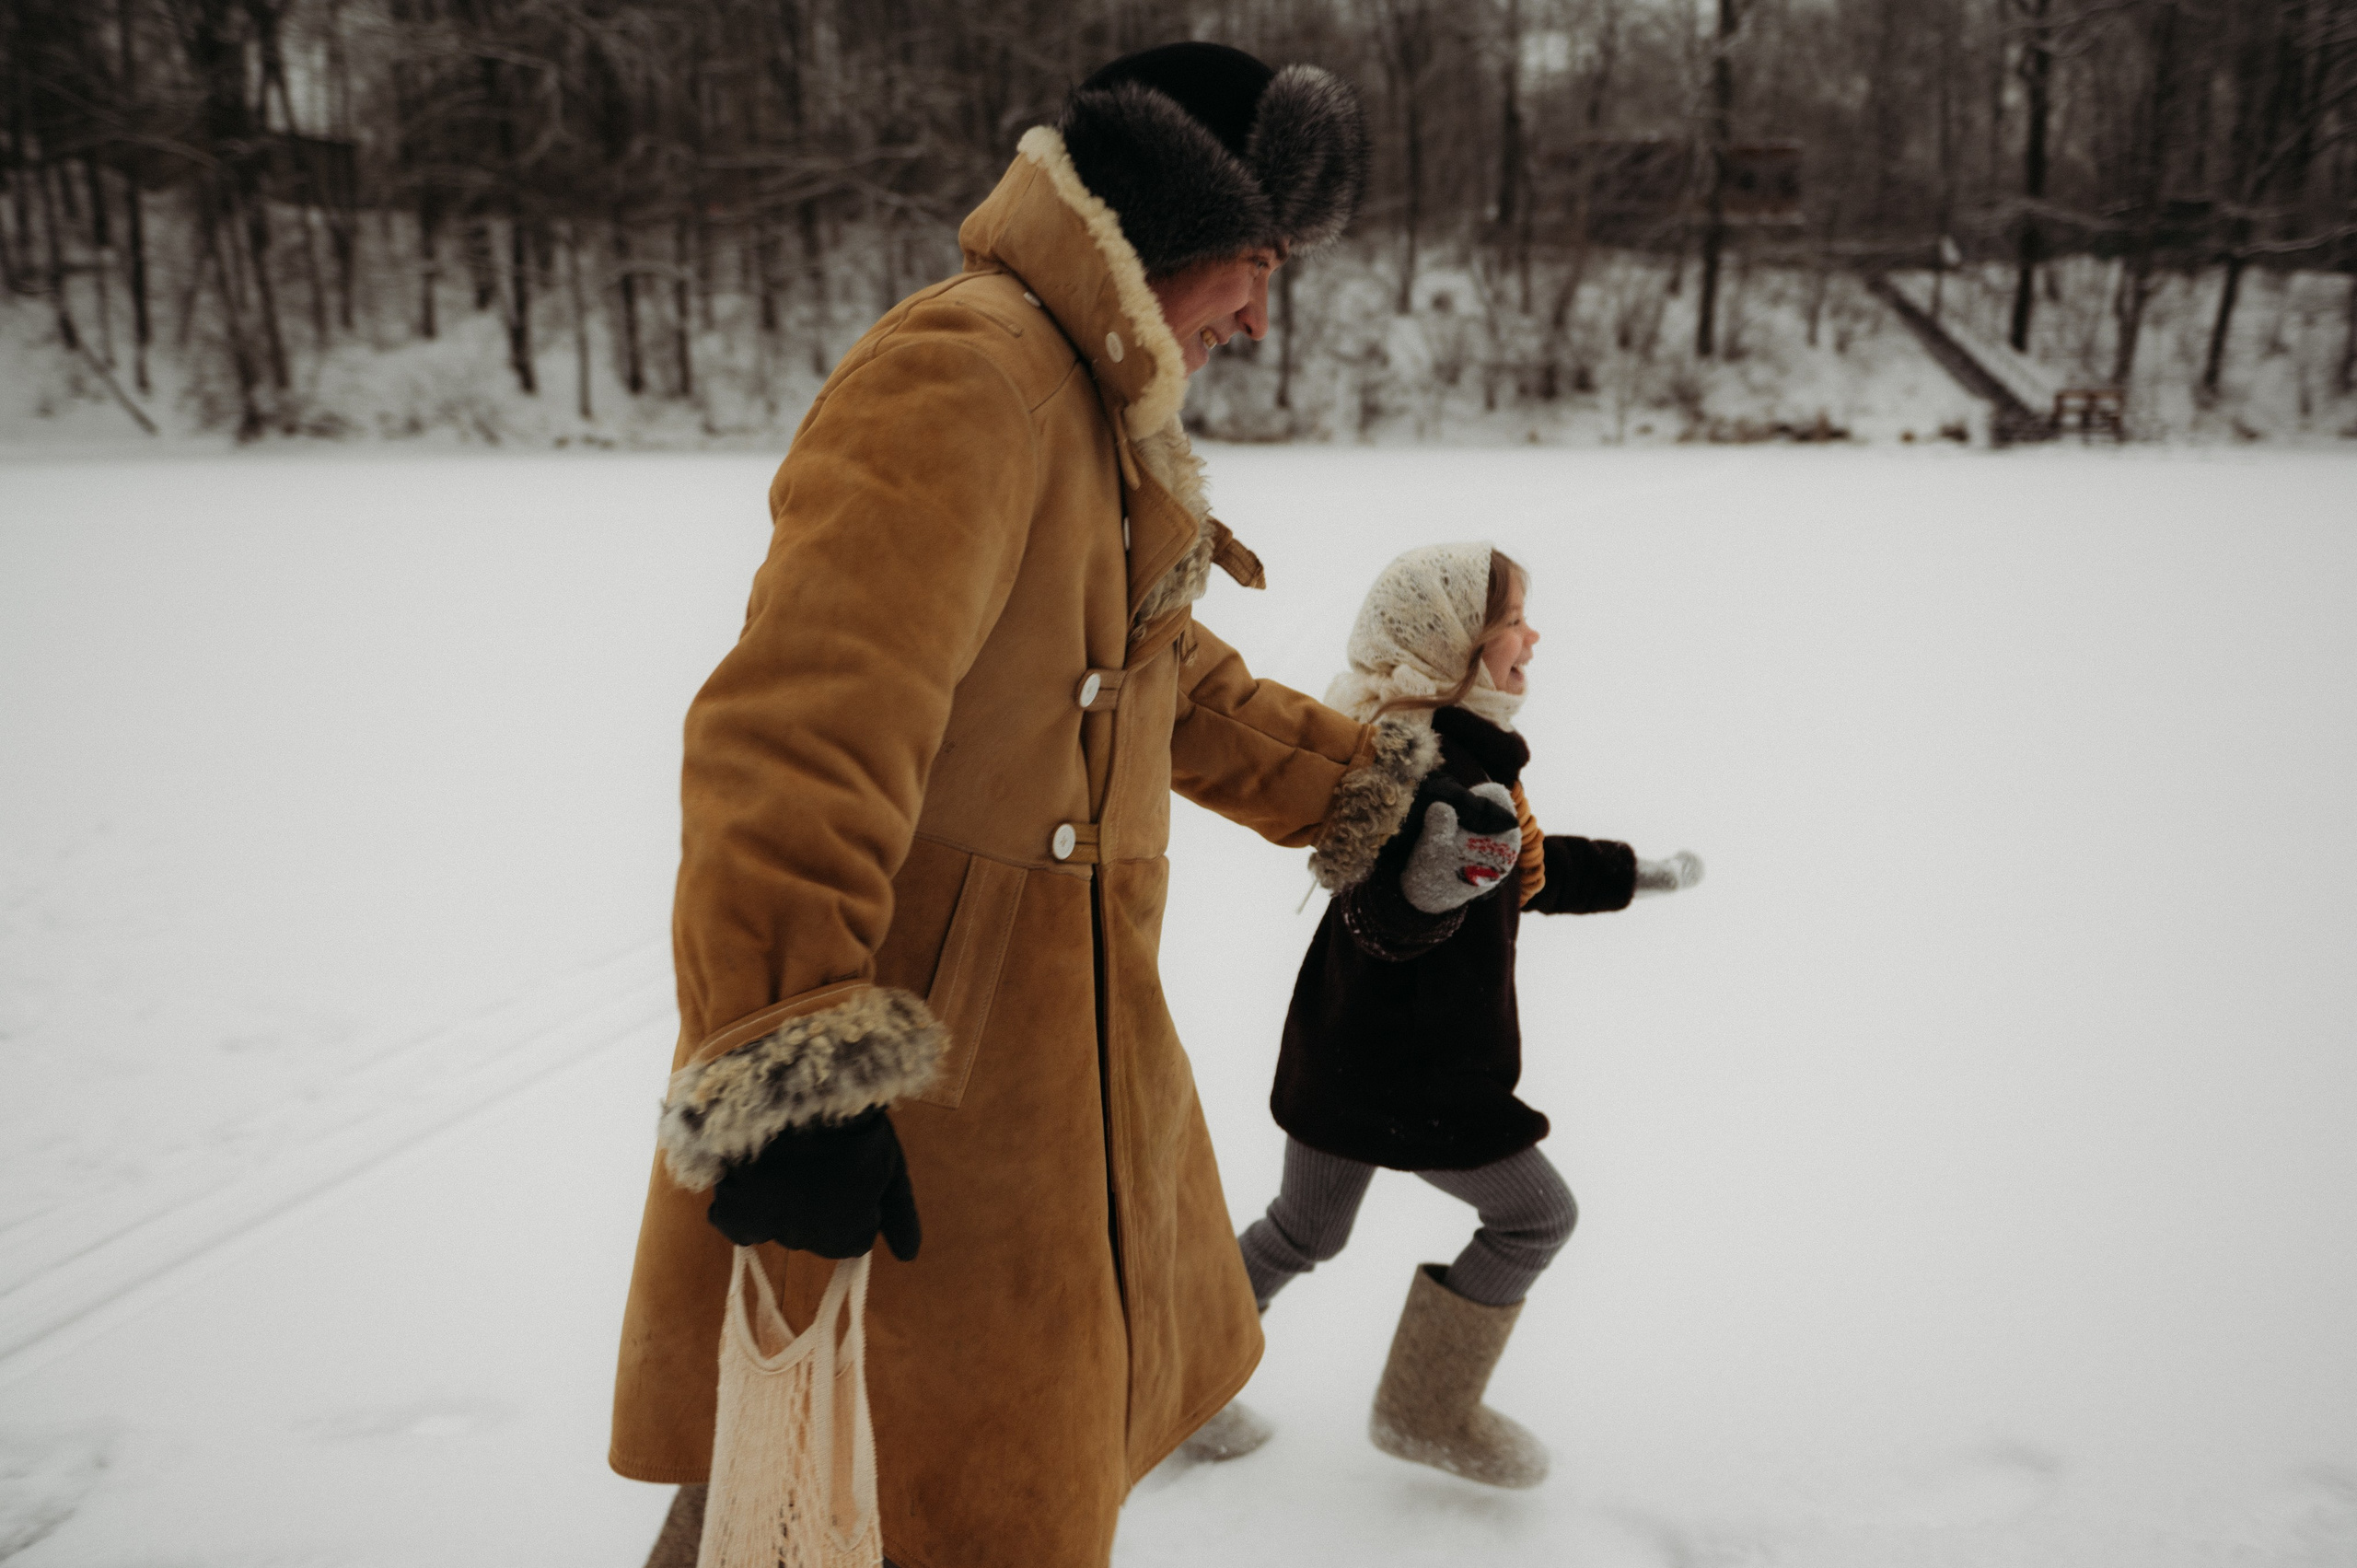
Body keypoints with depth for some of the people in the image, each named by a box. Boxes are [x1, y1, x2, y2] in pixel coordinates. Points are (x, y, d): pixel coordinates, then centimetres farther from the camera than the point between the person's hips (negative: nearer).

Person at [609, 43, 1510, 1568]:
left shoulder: (1096, 409, 16)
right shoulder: (963, 383, -20)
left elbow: (1169, 679, 28)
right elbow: (808, 719, -34)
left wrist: (1344, 780, 28)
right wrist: (796, 1047, -41)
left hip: (1054, 1045, 10)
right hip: (898, 1096, -10)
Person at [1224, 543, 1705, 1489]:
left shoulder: (1466, 753, 9)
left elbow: (1528, 869, 23)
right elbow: (1383, 922, -35)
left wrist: (1634, 874, 30)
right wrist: (1429, 881, -55)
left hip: (1346, 1052, 10)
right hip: (1399, 1066, -10)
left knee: (1304, 1233, 22)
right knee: (1536, 1215, 6)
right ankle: (1425, 1413, 20)